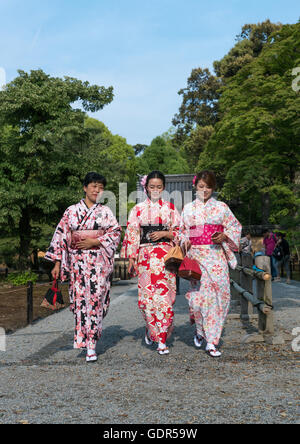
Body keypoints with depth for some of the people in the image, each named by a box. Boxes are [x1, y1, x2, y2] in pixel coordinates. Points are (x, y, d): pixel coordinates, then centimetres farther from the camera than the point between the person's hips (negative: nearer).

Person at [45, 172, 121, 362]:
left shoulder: (105, 212, 7)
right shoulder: (71, 211, 7)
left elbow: (116, 232, 1)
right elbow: (61, 235, 6)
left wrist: (94, 242, -11)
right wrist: (57, 263, 2)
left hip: (98, 261, -1)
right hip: (77, 260, 1)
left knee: (95, 299, -5)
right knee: (79, 299, 1)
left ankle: (91, 344, 1)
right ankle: (83, 337, 20)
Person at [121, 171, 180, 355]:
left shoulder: (170, 208, 9)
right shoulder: (138, 209, 9)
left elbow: (180, 232, 8)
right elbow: (132, 234, 7)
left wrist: (164, 234, -9)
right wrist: (131, 258, 1)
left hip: (165, 256, 0)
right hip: (145, 256, 0)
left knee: (164, 296, -4)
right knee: (146, 296, -4)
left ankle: (162, 339, 5)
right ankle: (151, 329, 23)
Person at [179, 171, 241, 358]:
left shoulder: (221, 207, 8)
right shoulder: (188, 209, 12)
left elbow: (235, 227, 11)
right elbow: (183, 231, 18)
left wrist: (224, 237, -7)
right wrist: (185, 242, -2)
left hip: (217, 256, 0)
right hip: (196, 256, 0)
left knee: (219, 293, -6)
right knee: (199, 293, -8)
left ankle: (211, 341, 4)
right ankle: (200, 330, 20)